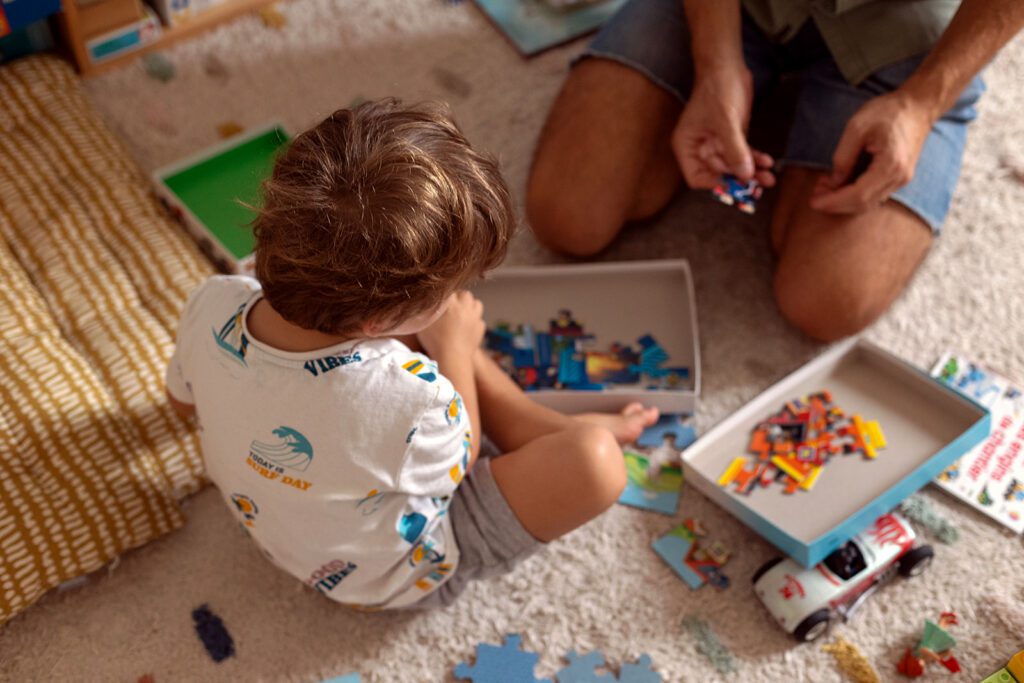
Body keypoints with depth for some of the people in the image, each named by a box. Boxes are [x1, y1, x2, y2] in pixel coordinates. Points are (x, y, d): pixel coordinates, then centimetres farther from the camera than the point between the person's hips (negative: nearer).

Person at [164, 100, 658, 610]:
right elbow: (456, 463, -17)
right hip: (401, 578, -6)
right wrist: (455, 351, -5)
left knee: (426, 328, 9)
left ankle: (548, 426, 18)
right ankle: (565, 435, 17)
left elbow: (183, 399, -1)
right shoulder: (411, 400, -43)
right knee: (594, 463, -19)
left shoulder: (211, 305, -27)